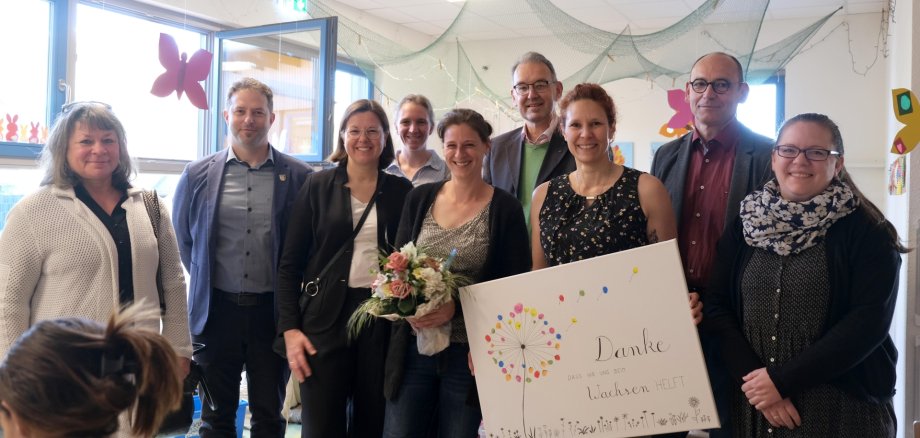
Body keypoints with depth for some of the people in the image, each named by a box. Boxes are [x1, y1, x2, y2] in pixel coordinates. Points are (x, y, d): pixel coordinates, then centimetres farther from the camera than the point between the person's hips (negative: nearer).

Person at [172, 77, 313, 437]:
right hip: (217, 309, 1)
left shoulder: (298, 176, -3)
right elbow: (181, 238, 14)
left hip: (272, 310, -1)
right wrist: (205, 278, 11)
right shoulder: (197, 175, 2)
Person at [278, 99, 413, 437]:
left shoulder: (401, 191, 5)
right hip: (325, 320, -1)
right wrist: (290, 328, -7)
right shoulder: (318, 186, 1)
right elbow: (290, 264, 1)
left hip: (384, 321, 1)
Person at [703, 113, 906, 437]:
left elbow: (869, 321, -15)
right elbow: (717, 308, -1)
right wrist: (751, 379, -14)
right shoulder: (745, 226, 3)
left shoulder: (866, 232, -6)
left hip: (842, 409, -3)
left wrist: (783, 380, -18)